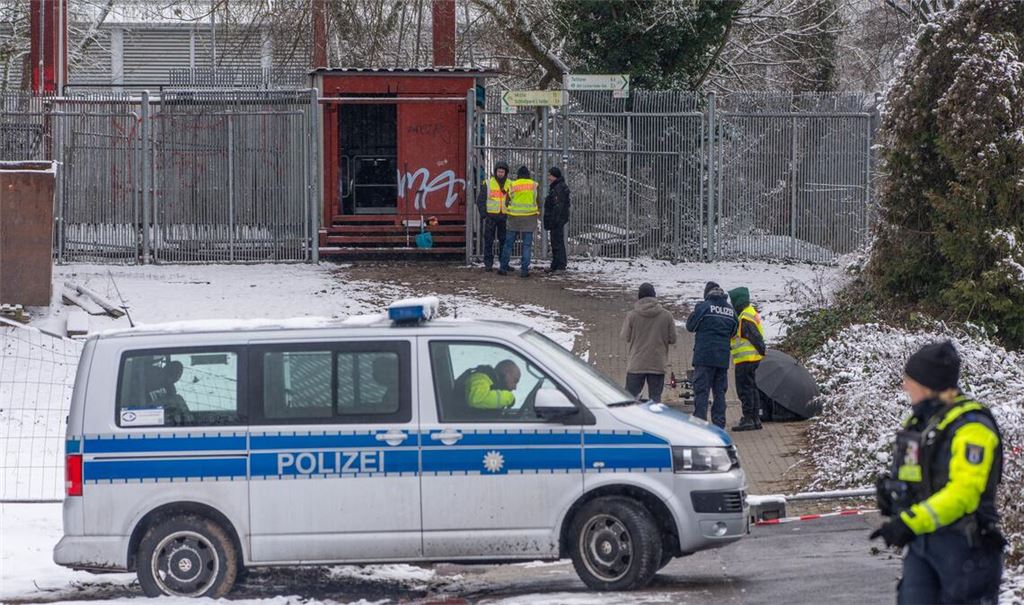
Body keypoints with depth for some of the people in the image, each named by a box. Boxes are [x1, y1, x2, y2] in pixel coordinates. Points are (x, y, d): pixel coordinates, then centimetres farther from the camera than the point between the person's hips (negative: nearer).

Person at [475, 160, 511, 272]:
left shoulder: (510, 184, 8)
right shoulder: (488, 183, 1)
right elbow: (480, 200, 1)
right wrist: (483, 214, -7)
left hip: (504, 217, 2)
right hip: (491, 216, -2)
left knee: (504, 241, 7)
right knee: (489, 240, -2)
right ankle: (488, 264, 2)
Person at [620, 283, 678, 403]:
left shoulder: (632, 315, -8)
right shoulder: (666, 316, -5)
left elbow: (625, 337, -1)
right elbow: (672, 339, 0)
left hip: (636, 365, -1)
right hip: (658, 365, 1)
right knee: (655, 397, 5)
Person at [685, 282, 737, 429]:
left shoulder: (704, 307, -7)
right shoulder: (731, 310, 8)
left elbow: (690, 326, 2)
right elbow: (733, 332, 17)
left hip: (704, 357, -5)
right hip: (723, 358, 5)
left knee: (701, 390, -3)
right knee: (720, 391, 11)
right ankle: (719, 424, 10)